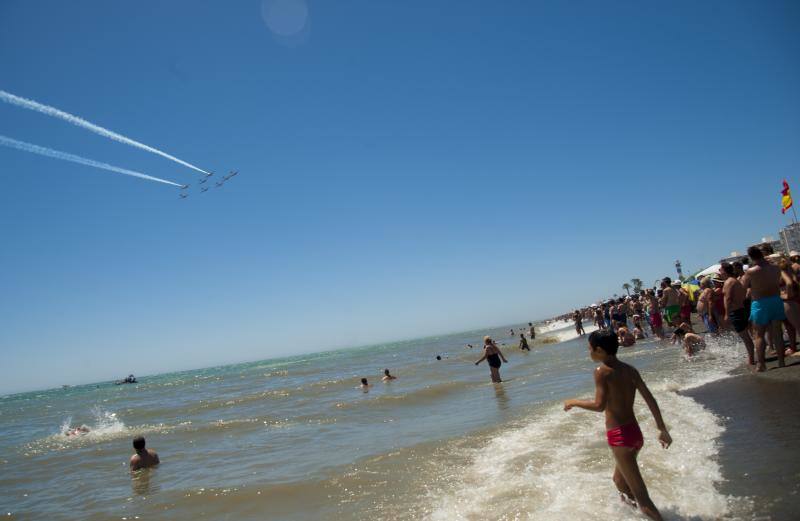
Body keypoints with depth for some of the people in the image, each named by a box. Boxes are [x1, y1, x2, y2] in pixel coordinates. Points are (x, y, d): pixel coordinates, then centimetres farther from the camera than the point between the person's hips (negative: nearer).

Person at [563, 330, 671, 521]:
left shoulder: (602, 371, -13)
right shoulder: (630, 370, 8)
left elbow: (599, 405, -22)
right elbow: (651, 400, 6)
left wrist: (574, 402, -7)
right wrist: (662, 429, 12)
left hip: (620, 436, -8)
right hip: (635, 433, 8)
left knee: (642, 498, -2)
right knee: (620, 480, 31)